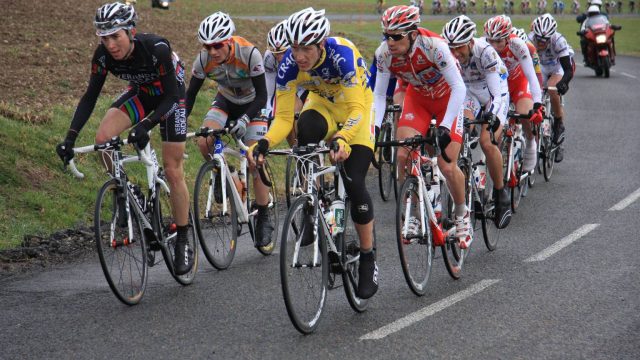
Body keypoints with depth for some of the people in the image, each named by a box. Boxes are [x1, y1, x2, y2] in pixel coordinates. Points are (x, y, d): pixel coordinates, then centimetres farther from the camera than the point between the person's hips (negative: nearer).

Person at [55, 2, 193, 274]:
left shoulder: (156, 48, -36)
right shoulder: (103, 55, -23)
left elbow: (171, 96, -33)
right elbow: (90, 96, -16)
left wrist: (146, 125, -47)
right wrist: (70, 136, -27)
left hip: (171, 96, -4)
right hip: (140, 94, 4)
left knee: (172, 171, -5)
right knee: (103, 138, -22)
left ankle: (183, 244, 8)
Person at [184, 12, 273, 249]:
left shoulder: (249, 54, -33)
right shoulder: (203, 59, -24)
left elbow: (262, 95, -29)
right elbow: (190, 94, -13)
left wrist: (245, 119, -43)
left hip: (253, 105, -3)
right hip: (226, 102, 3)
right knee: (204, 142, -25)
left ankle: (264, 221, 4)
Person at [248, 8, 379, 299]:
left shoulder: (341, 53, -37)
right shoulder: (289, 64, -26)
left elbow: (356, 110, -40)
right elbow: (283, 117, -22)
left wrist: (342, 138, -59)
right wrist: (265, 143, -42)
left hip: (357, 105, -3)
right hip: (323, 102, 3)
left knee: (354, 183, -15)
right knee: (306, 129, -34)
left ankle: (368, 259, 4)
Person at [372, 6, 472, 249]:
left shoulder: (433, 46, -36)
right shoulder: (384, 53, -24)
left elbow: (458, 88, -35)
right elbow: (379, 94, -14)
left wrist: (445, 127, -44)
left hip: (447, 97, -4)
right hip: (417, 97, 4)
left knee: (447, 166, -12)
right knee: (403, 156, -16)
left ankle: (462, 215, 15)